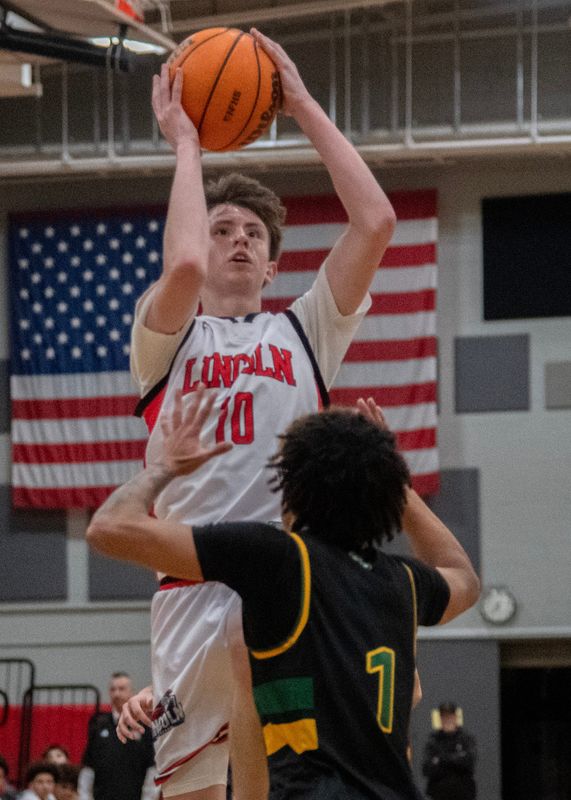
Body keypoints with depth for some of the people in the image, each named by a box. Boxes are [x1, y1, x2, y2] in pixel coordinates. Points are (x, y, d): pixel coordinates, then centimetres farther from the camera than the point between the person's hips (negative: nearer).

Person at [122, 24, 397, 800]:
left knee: (255, 650, -34)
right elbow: (182, 264, -9)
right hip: (196, 575, 0)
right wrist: (185, 143, 5)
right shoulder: (168, 336, 15)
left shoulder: (304, 332, 20)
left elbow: (376, 222, 7)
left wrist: (305, 108, 10)